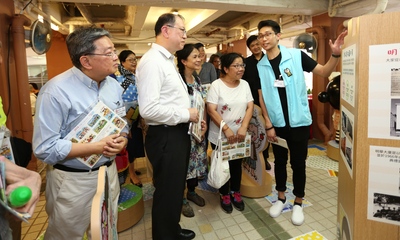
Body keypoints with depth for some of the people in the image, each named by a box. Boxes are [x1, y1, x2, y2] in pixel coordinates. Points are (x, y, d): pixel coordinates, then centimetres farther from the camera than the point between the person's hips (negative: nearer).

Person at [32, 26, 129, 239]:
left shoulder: (114, 85, 1)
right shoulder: (56, 91, -20)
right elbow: (44, 149, -21)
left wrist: (121, 141, -14)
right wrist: (98, 146, -25)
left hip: (109, 172, 6)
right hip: (72, 180, -5)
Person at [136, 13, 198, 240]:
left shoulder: (168, 60, 14)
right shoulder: (152, 61, -19)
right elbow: (148, 109, -29)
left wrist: (192, 116, 9)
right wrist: (186, 114, -18)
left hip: (178, 134, 11)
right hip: (166, 137, -10)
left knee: (176, 188, 25)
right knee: (167, 192, 8)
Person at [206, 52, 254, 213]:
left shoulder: (244, 84, 2)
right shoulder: (216, 85, -12)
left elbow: (250, 107, -1)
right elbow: (211, 110, -18)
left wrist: (243, 128, -15)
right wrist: (226, 129, -24)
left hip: (239, 135, 4)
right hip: (220, 136, -4)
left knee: (237, 164, 15)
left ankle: (236, 193, 35)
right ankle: (224, 195, 30)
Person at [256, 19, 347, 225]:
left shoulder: (296, 55, -8)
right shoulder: (260, 66, 0)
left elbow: (324, 72, -5)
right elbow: (262, 98, 1)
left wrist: (335, 55, -25)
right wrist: (268, 125, -3)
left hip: (299, 122, -2)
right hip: (276, 123, 3)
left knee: (298, 163, 8)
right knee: (279, 161, 15)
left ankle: (298, 203, 27)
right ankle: (281, 198, 34)